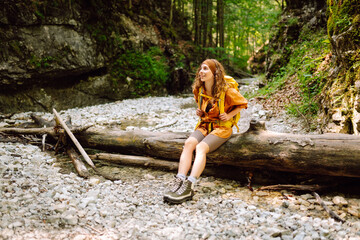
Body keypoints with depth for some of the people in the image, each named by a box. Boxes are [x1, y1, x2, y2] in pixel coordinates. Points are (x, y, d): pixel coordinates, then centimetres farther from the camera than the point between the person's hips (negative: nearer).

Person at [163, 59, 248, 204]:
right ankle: (179, 180, -36)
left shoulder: (226, 91, -9)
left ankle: (189, 186, -43)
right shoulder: (199, 90, 8)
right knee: (189, 143, -26)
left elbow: (243, 104, 5)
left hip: (221, 128, -5)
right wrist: (199, 113, 7)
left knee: (201, 147, -32)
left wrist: (229, 115, -10)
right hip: (204, 125, 5)